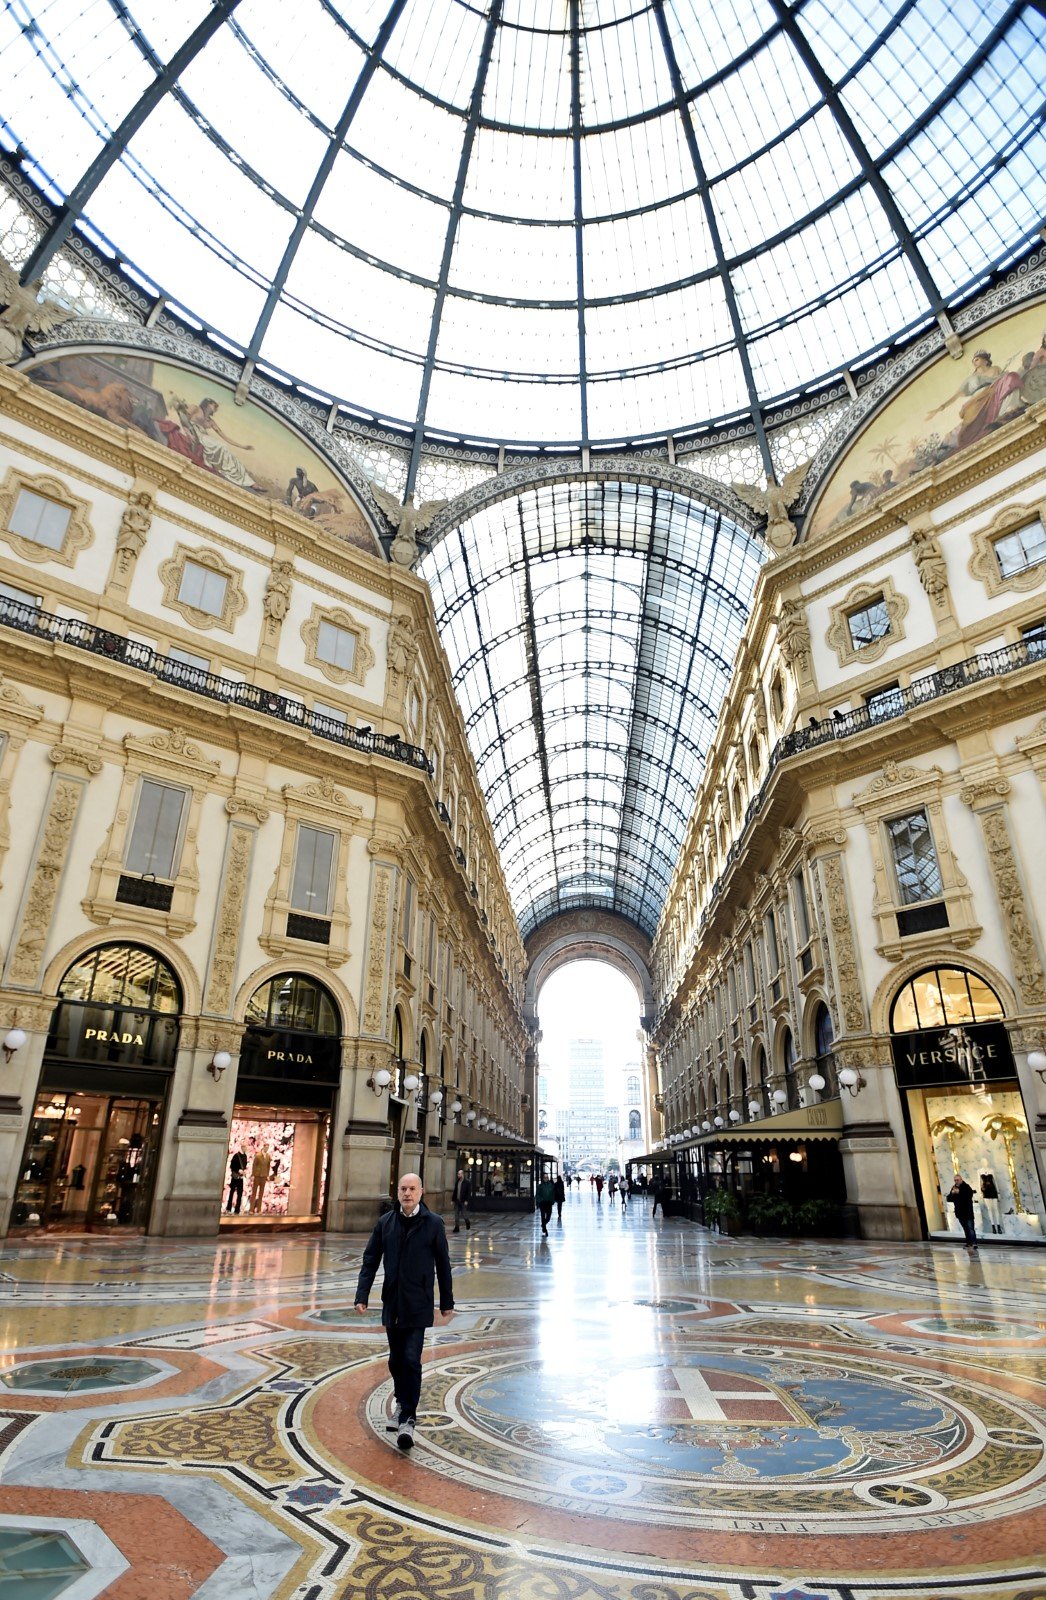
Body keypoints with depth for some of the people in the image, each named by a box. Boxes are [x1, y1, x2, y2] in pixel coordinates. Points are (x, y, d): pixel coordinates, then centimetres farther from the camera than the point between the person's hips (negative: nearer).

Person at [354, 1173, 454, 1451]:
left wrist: (447, 1302, 4)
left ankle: (408, 1419, 2)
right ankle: (402, 1404, 36)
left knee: (411, 1360, -8)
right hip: (392, 1304, 4)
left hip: (418, 1305, -3)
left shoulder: (433, 1223, -6)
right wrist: (362, 1295, -5)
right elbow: (370, 1260, 4)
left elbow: (443, 1264, 0)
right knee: (396, 1360, 15)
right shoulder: (385, 1223, 2)